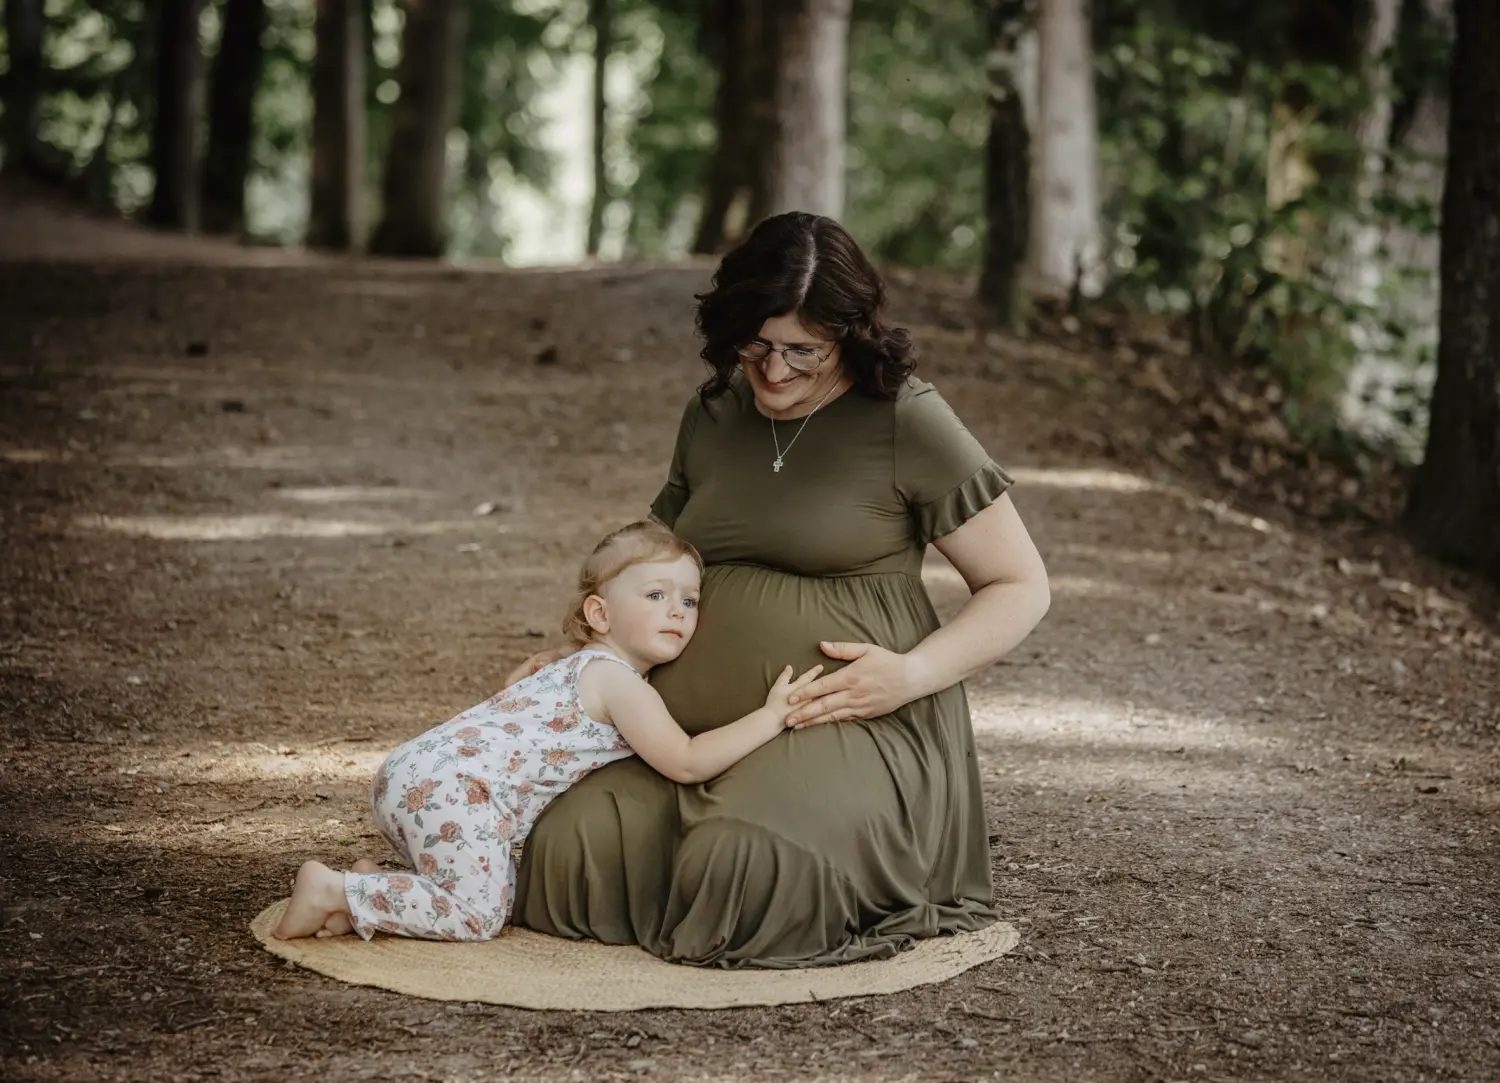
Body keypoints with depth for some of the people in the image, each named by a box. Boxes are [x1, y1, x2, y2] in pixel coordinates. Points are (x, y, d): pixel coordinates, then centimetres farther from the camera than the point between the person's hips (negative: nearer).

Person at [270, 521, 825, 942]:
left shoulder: (586, 668, 22)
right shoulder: (617, 680, -8)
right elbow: (684, 762, -11)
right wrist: (770, 717, -8)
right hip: (453, 782, -10)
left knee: (500, 897, 21)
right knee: (474, 916, -8)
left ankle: (373, 884, 12)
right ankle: (335, 890, -11)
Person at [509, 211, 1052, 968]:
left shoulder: (908, 424, -4)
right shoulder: (712, 416, 13)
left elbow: (1021, 586, -1)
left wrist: (913, 673, -16)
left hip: (850, 723, -5)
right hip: (699, 723, 5)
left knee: (741, 859, -34)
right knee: (572, 845, -21)